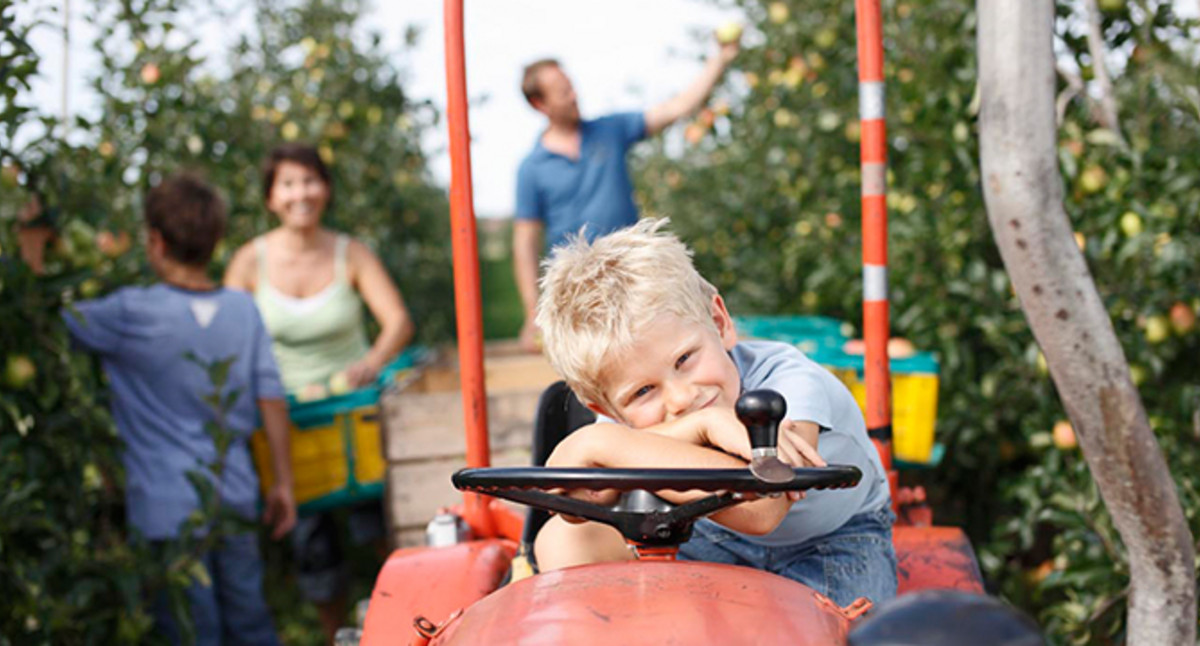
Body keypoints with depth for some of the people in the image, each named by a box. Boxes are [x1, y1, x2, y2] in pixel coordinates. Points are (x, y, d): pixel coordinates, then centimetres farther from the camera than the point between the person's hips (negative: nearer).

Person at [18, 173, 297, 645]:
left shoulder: (132, 314, -15)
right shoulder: (243, 310, -2)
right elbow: (271, 401, 1)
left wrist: (31, 245, 8)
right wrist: (283, 485, 9)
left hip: (168, 508, -5)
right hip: (235, 500, 5)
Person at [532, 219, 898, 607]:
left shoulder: (791, 382, -36)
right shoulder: (633, 406, -22)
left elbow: (758, 509, -55)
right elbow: (572, 499, -42)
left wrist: (604, 443, -51)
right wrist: (701, 425, -50)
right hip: (716, 541, 4)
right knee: (564, 541, -18)